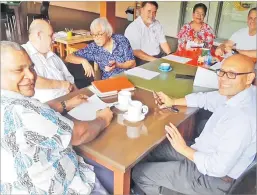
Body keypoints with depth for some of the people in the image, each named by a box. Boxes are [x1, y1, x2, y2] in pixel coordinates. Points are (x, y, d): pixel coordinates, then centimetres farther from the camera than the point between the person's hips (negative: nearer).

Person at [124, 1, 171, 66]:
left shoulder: (157, 24, 9)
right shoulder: (132, 28, -12)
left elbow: (163, 42, 9)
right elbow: (135, 51, -17)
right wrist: (154, 60, -23)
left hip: (159, 56, 6)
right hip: (142, 59, -6)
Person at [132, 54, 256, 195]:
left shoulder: (243, 118, -34)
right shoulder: (236, 94, -6)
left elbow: (219, 167, -31)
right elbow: (206, 98, 13)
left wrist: (184, 149, -19)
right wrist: (173, 102, 8)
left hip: (211, 177, -9)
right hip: (204, 152, 9)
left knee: (139, 173, -3)